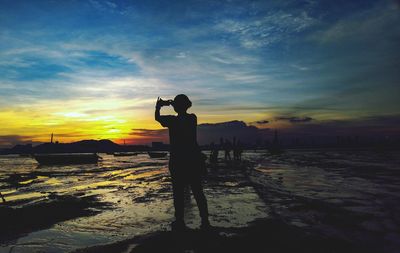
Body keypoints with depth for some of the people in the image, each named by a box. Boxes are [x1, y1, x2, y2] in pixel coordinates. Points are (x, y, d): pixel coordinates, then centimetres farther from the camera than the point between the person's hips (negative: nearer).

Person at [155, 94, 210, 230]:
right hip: (194, 160, 3)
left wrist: (158, 107, 28)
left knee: (178, 192, 6)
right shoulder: (193, 118, 0)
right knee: (198, 192, 9)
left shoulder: (172, 120, -10)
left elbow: (157, 118, 9)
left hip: (178, 161, -3)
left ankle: (179, 222, 11)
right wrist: (171, 104, 27)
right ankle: (205, 221, 10)